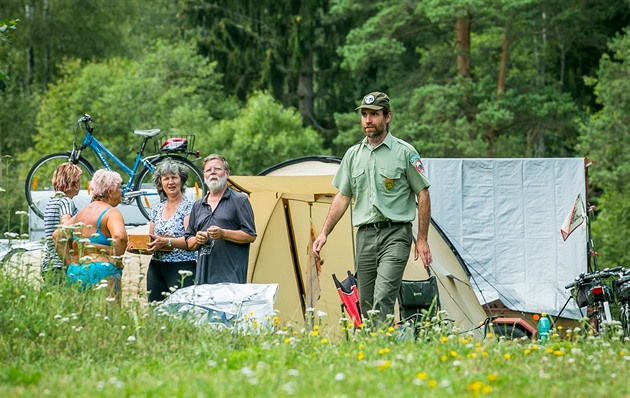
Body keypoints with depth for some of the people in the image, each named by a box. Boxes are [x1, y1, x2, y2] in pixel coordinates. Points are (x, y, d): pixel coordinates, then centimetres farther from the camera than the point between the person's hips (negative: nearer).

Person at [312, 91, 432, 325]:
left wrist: (422, 239, -5)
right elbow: (342, 198, 18)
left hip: (395, 234, -6)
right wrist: (324, 233, 10)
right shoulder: (353, 154, 13)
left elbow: (423, 195, -1)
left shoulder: (404, 152, -2)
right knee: (365, 303, 6)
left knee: (383, 298, -19)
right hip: (365, 235, 6)